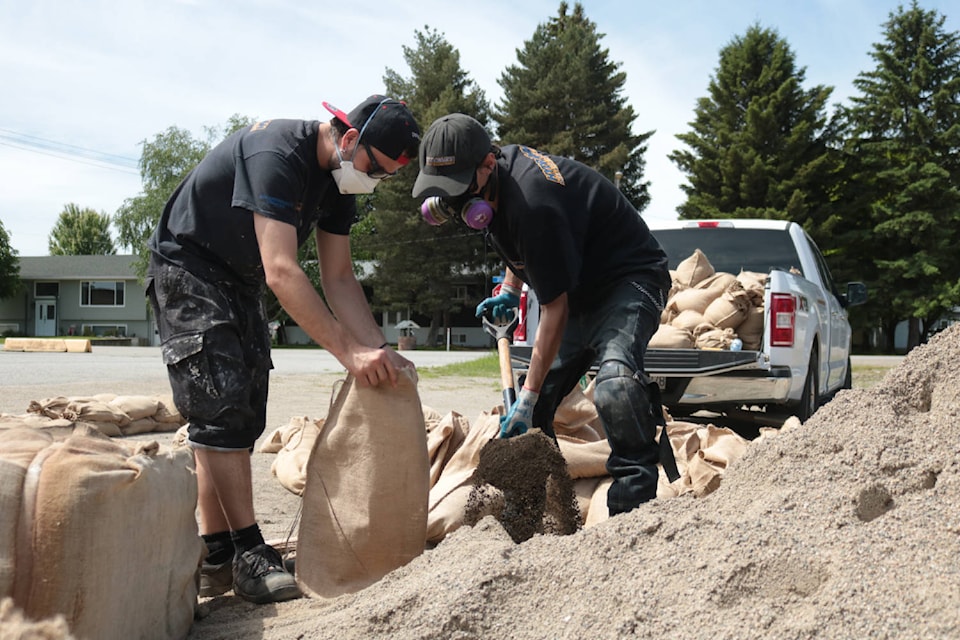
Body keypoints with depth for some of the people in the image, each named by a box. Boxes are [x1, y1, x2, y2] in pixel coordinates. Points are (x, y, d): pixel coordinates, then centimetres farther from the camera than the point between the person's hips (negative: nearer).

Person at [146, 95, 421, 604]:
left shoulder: (338, 180, -1)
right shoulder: (277, 153, -29)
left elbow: (339, 280, 0)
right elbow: (281, 273, -36)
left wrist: (379, 350, -12)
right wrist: (349, 352, -38)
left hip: (241, 282, 9)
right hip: (188, 270, -9)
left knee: (242, 419, 3)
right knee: (222, 407, -17)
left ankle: (215, 559, 7)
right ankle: (248, 554, -11)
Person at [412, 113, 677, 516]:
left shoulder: (532, 206, -33)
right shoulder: (504, 161, -4)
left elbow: (556, 308, -27)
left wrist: (528, 397, -23)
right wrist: (509, 291, 11)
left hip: (629, 279, -10)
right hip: (580, 288, 10)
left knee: (615, 382, -37)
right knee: (530, 407, 7)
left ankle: (635, 502, -25)